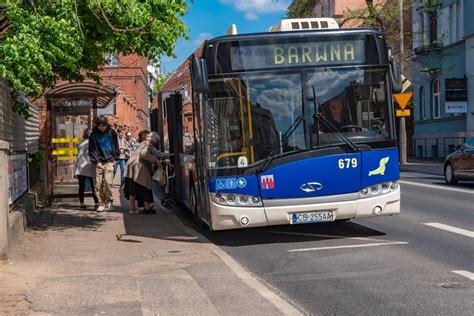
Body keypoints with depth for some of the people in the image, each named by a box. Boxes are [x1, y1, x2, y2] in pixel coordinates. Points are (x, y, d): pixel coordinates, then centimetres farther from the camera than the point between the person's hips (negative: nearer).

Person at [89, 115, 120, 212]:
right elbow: (92, 150, 5)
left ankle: (109, 201, 0)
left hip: (109, 161, -1)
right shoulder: (94, 134, 5)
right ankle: (101, 203, 8)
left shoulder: (111, 133, 4)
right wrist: (97, 161, -4)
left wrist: (115, 158, 5)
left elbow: (116, 147, 12)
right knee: (98, 184, -1)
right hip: (99, 162, 1)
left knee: (108, 181, -15)